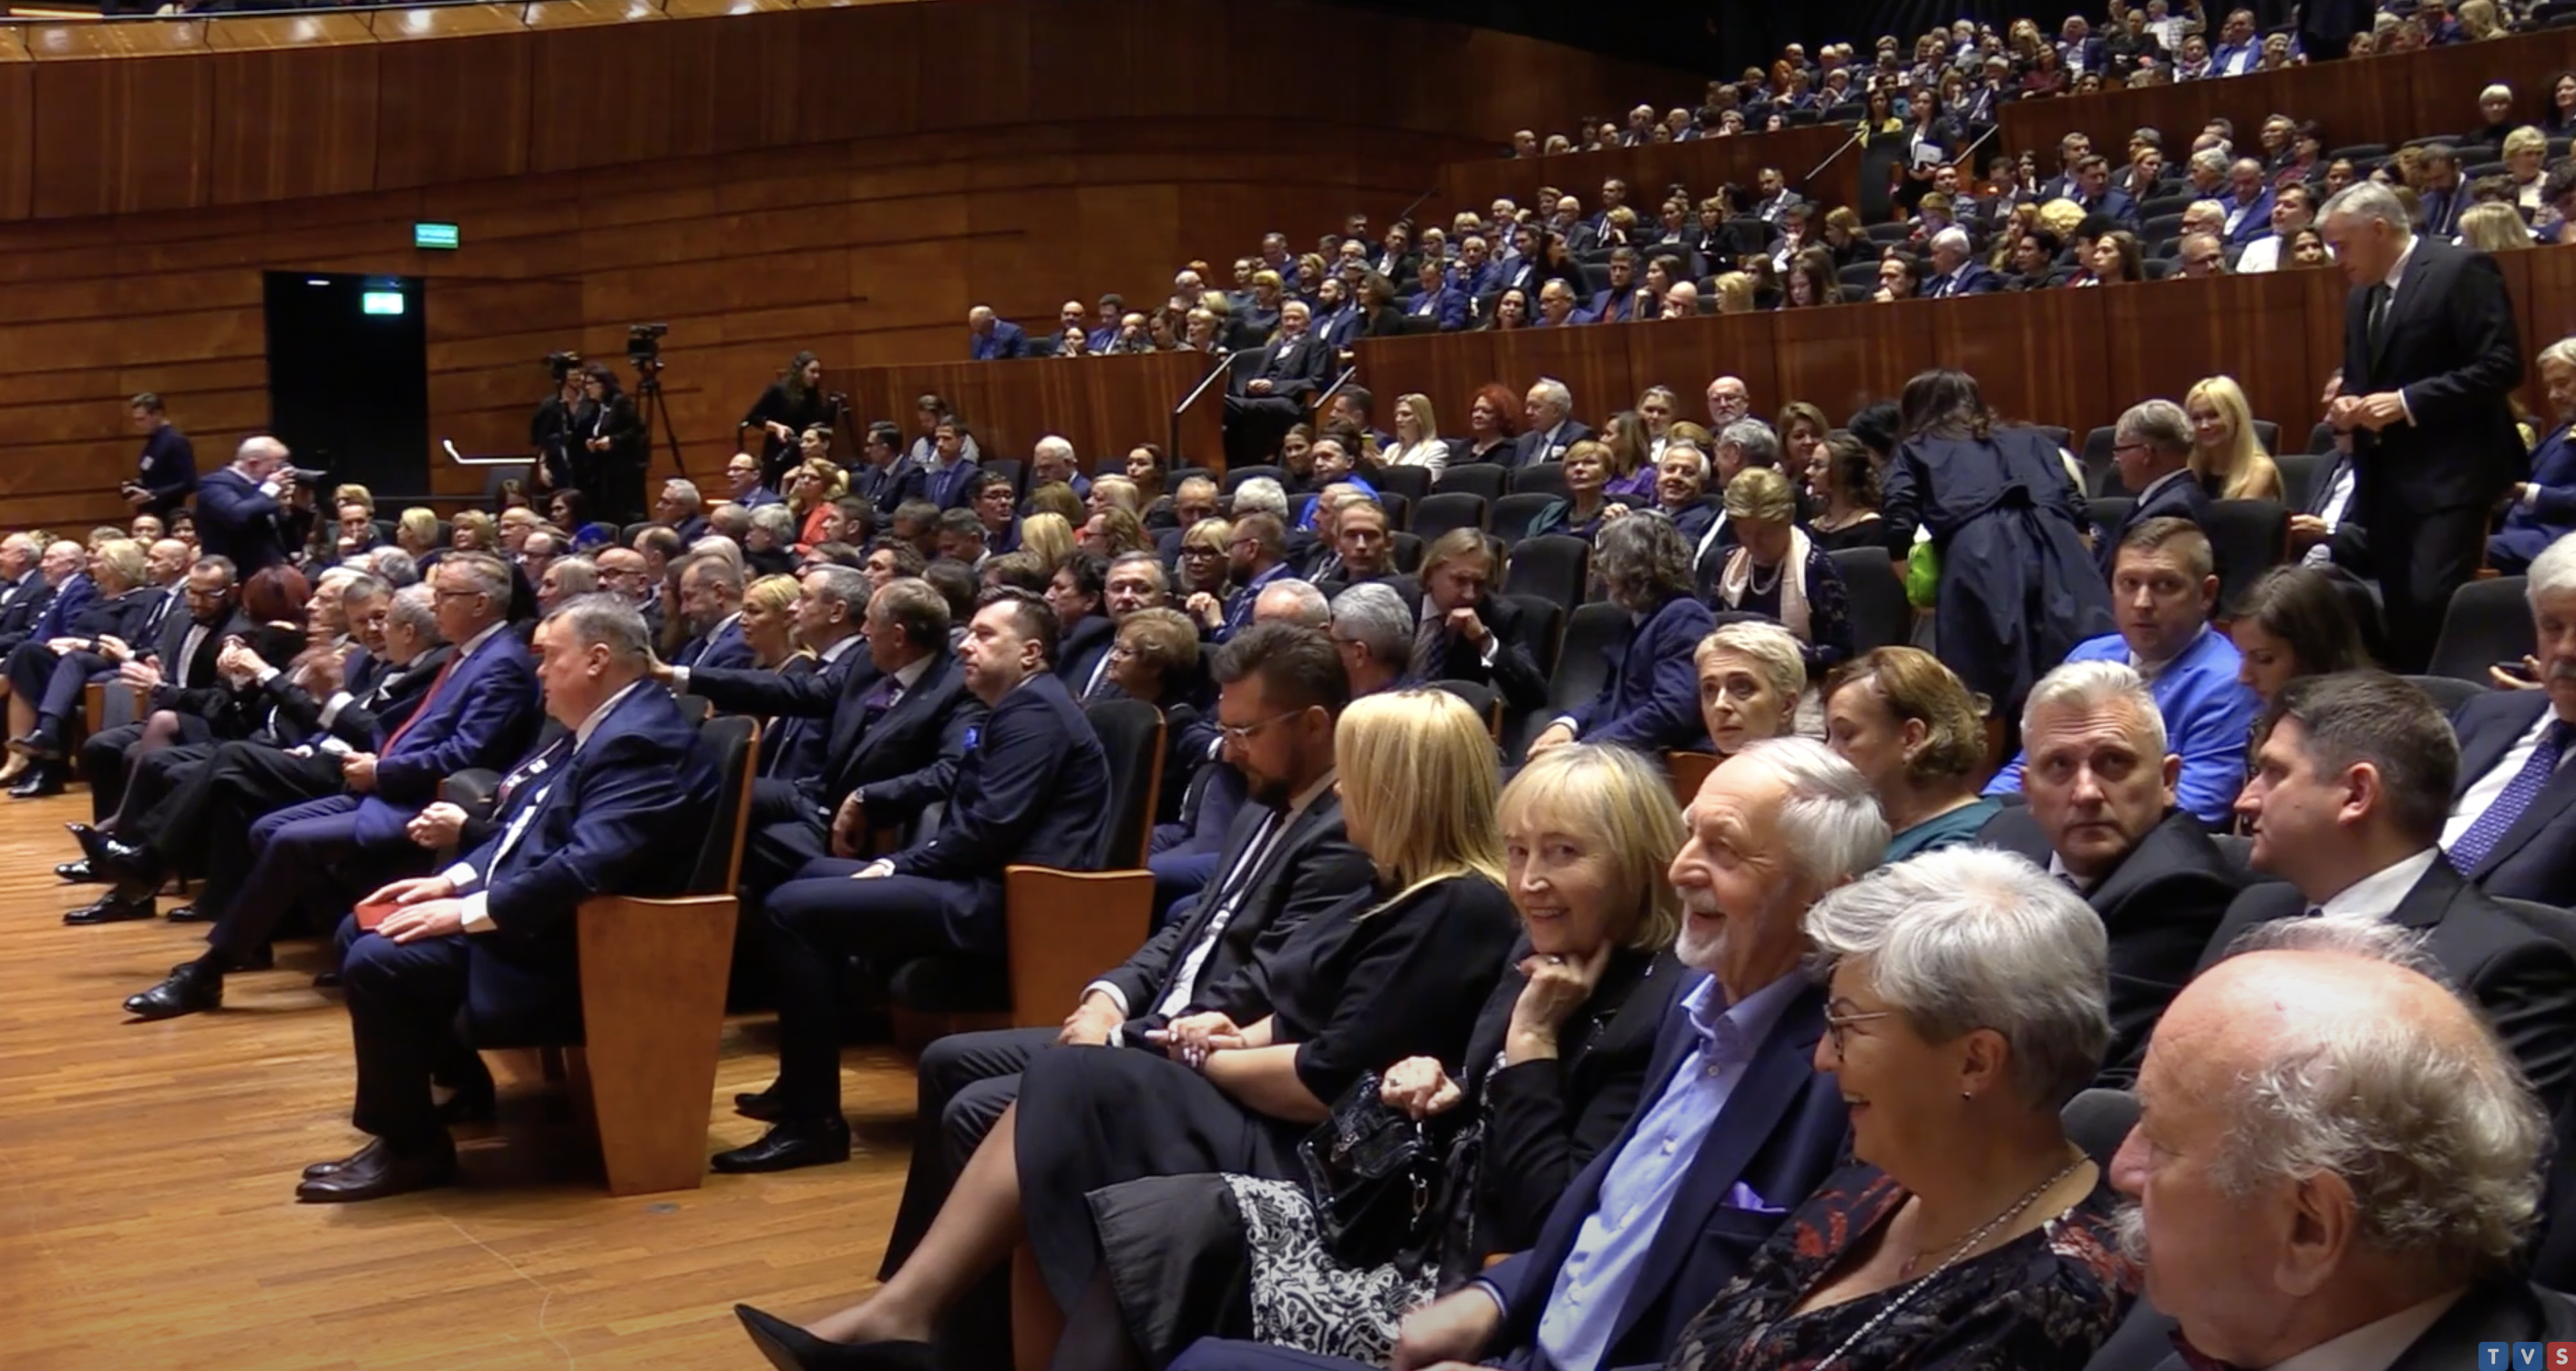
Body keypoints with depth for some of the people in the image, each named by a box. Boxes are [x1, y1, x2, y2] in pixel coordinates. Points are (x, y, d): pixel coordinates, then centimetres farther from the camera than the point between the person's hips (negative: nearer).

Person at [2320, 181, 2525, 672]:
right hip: (2385, 480, 8)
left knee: (2433, 602, -17)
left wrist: (2408, 402, -19)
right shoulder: (2362, 295, 16)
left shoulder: (2462, 271, -9)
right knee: (2399, 610, 9)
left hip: (2448, 477, -8)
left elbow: (2501, 367, -16)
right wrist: (2346, 400, 4)